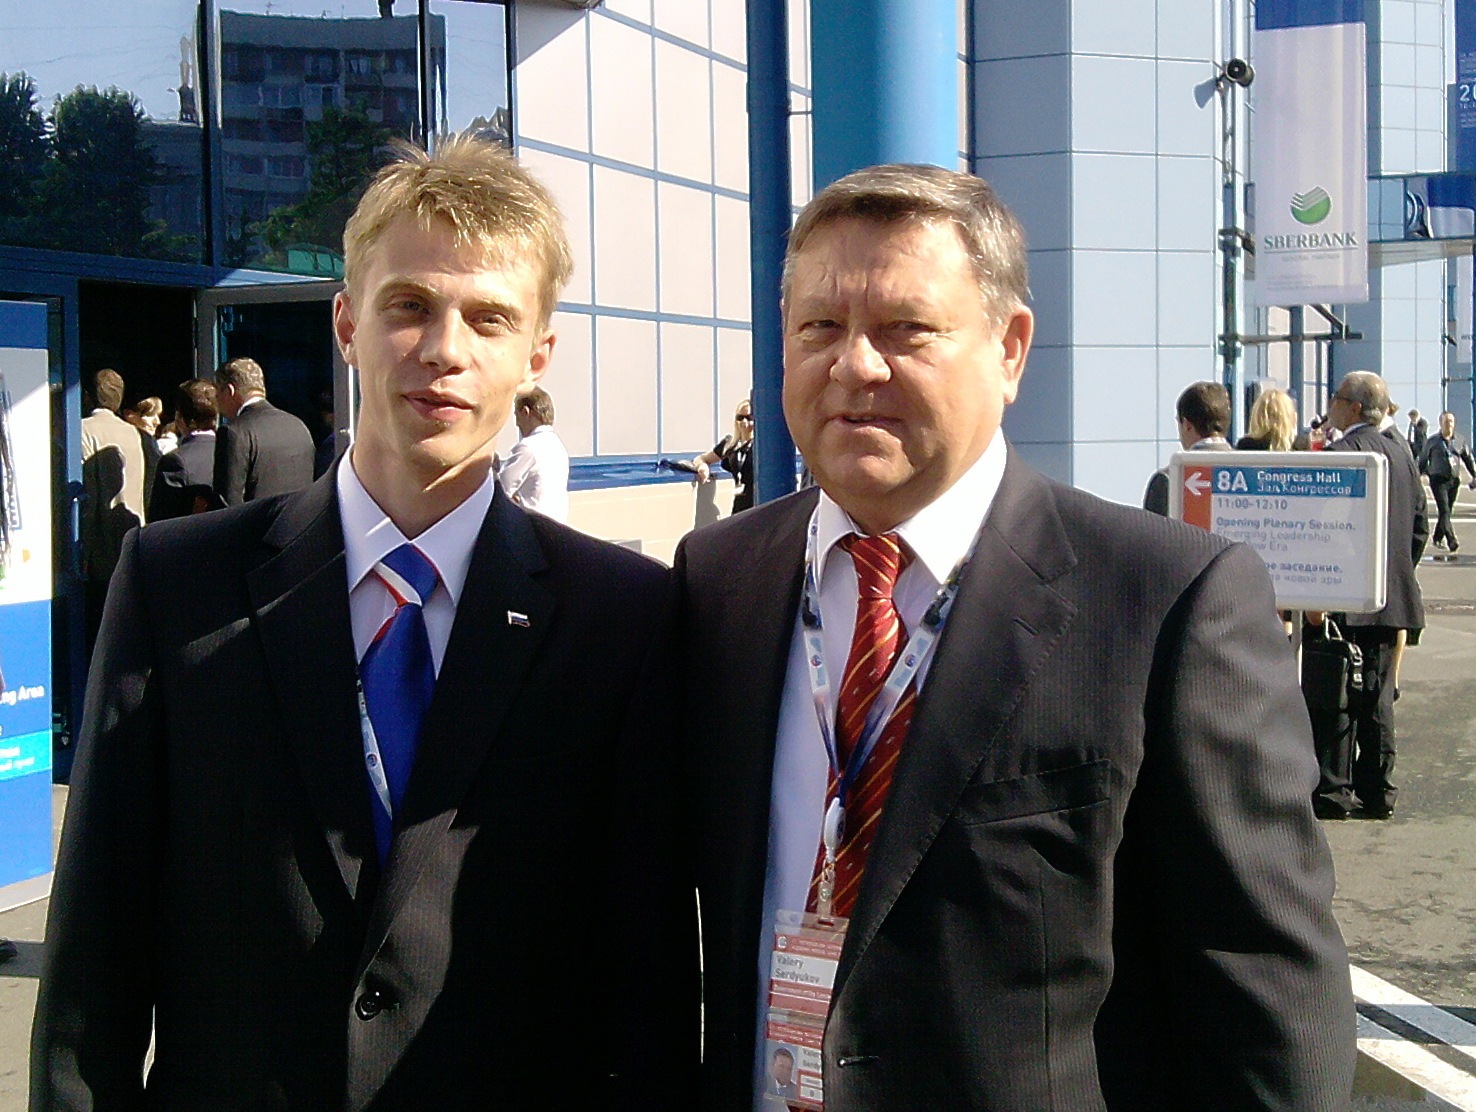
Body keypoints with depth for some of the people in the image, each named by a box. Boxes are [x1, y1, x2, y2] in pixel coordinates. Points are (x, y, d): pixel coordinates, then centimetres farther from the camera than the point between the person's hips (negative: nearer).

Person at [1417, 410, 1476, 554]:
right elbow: (1423, 461, 10)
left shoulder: (1460, 442, 10)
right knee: (1444, 511, -14)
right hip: (1438, 480, -4)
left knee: (1447, 511, 11)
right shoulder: (1432, 442, 2)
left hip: (1454, 480, 4)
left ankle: (1438, 538, 29)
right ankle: (1452, 541, -23)